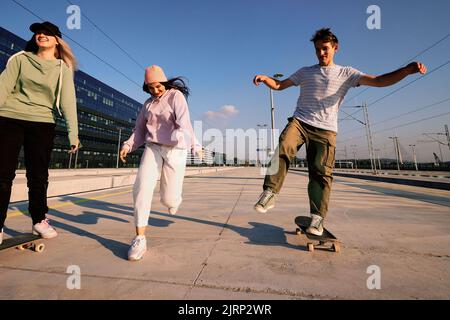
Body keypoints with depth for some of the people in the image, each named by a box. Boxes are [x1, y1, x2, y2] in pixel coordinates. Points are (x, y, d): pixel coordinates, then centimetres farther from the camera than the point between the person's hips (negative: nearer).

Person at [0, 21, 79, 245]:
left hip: (42, 125, -1)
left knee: (38, 175, 5)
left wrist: (73, 134, -14)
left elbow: (68, 101, -5)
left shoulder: (62, 68, 5)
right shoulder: (20, 59, 9)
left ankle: (39, 220, 17)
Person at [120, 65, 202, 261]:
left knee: (169, 199, 1)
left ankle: (174, 199, 41)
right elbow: (140, 130, 19)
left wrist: (194, 144, -40)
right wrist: (128, 145, 2)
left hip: (175, 151, -4)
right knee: (141, 189, -17)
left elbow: (184, 121, -21)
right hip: (153, 148, 5)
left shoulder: (176, 96, -3)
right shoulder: (148, 104, 16)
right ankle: (140, 239, -5)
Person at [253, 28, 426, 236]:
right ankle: (269, 194, -27)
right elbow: (278, 85, 19)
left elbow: (379, 81, 4)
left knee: (321, 172, -10)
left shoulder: (346, 73, 15)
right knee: (284, 148, -29)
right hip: (299, 121, 1)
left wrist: (408, 69, -15)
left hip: (325, 129, -1)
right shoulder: (305, 72, 22)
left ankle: (317, 218, -4)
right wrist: (264, 78, 0)